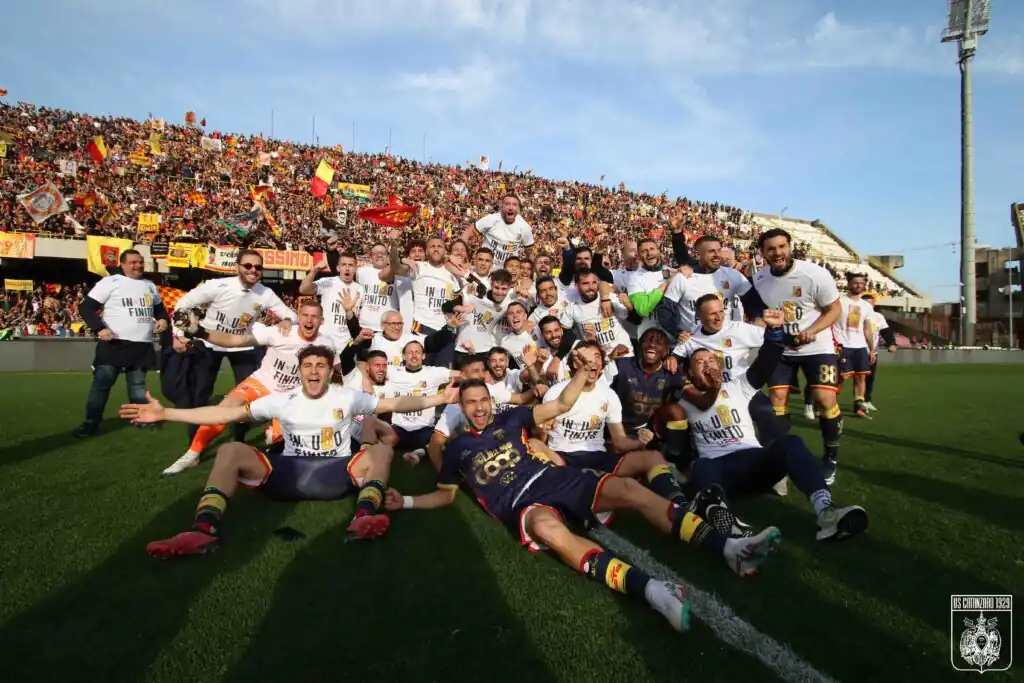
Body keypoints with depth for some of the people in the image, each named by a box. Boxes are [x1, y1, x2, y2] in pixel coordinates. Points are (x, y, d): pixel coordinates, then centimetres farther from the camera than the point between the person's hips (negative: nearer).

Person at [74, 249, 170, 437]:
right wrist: (99, 328, -18)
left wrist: (163, 319, 6)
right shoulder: (110, 282, -4)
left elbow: (159, 307, 28)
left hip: (143, 345, 5)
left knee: (138, 384, 14)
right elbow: (86, 307, -6)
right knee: (102, 383, -2)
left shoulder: (150, 286, 15)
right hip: (114, 344, -5)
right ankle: (91, 422, 7)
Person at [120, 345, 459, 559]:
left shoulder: (347, 397, 8)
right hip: (288, 473, 1)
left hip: (336, 474, -1)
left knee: (381, 450, -25)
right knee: (230, 450, -18)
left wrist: (438, 399, -7)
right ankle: (204, 530, -35)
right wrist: (165, 413, 1)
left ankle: (364, 517, -46)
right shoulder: (283, 401, 9)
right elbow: (227, 413, 6)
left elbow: (396, 404, 4)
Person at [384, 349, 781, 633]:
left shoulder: (509, 418, 16)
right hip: (522, 504, -4)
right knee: (550, 529, -42)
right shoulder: (457, 447, 13)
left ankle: (728, 549, -20)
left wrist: (583, 372, 3)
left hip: (554, 479, 5)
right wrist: (407, 502, 7)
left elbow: (561, 406, 15)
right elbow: (447, 494, 20)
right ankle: (652, 591, -59)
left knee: (631, 489, -16)